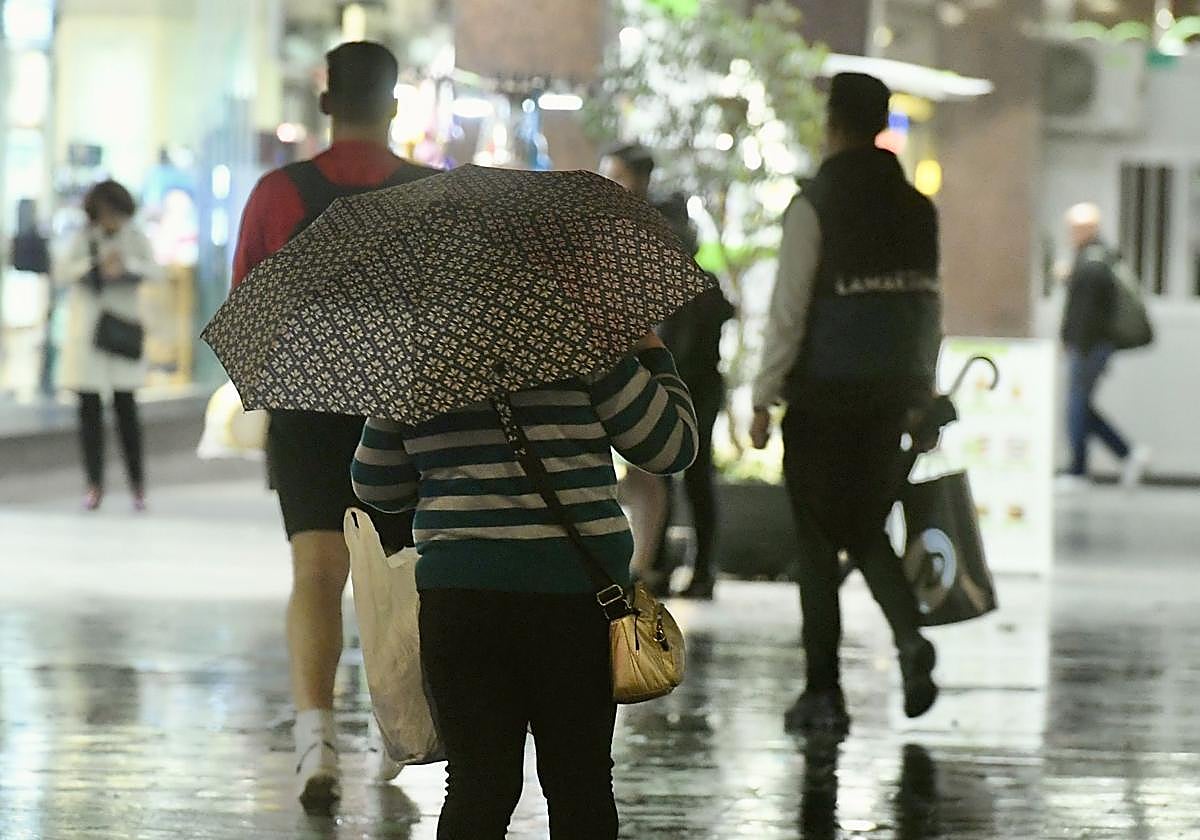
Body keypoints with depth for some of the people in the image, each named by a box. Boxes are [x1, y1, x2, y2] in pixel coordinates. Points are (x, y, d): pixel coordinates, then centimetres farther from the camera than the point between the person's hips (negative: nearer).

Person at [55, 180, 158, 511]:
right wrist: (96, 265, -22)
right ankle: (95, 485, 6)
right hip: (86, 332, 1)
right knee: (89, 408, 1)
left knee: (125, 407, -3)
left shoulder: (135, 238, 5)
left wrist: (126, 265, -28)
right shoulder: (81, 238, 5)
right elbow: (61, 271, -8)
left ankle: (138, 484, 2)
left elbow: (152, 270, -8)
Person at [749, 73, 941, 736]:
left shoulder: (815, 206, -9)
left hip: (824, 394, -5)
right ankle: (910, 637, -8)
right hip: (891, 396, 5)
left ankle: (824, 693, 4)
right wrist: (921, 396, 18)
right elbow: (929, 308, 10)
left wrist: (764, 398, -6)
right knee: (867, 529, 17)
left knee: (819, 540, 3)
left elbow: (788, 310, -11)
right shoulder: (917, 209, 7)